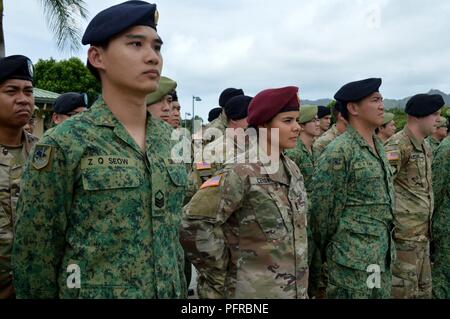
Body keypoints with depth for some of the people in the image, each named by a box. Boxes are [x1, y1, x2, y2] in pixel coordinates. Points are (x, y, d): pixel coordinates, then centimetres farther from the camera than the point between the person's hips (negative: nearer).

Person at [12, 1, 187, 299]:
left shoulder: (165, 139, 1)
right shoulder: (63, 144, -15)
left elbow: (170, 230, 9)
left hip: (169, 291, 5)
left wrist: (180, 290, 10)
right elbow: (34, 254, -9)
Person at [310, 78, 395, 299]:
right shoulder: (339, 152, -18)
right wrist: (328, 248, -3)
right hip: (354, 258, -8)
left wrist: (387, 246, 17)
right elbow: (321, 207, -15)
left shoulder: (378, 147, 10)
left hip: (383, 256, 8)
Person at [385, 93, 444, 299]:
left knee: (423, 289, 18)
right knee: (402, 289, 1)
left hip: (422, 234, 9)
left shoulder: (424, 146, 14)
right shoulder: (398, 145, -16)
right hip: (404, 234, -9)